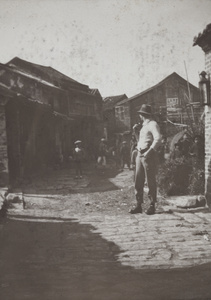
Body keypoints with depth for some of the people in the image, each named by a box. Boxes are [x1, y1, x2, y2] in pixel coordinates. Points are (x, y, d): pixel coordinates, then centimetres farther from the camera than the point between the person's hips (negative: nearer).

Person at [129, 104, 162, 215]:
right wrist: (136, 131, 16)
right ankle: (139, 205, 12)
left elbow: (158, 138, -20)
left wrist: (149, 151, -25)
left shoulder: (152, 124, -6)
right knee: (138, 181, 7)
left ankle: (152, 206, 3)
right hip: (139, 155, 9)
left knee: (150, 181, -3)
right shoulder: (144, 125, 21)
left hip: (148, 155, -9)